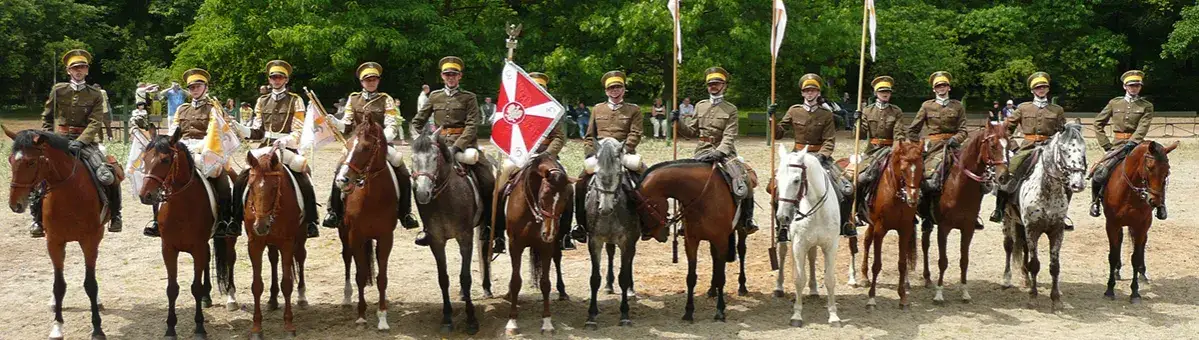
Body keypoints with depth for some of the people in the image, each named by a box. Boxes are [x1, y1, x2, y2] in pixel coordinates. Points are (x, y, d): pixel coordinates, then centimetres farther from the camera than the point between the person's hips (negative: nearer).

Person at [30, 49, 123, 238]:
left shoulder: (95, 94, 2)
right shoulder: (58, 90, 6)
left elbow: (95, 123, -8)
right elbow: (47, 118, 15)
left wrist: (79, 142, -21)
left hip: (85, 141, -2)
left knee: (108, 176, -21)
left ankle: (115, 215, -2)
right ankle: (37, 218, 0)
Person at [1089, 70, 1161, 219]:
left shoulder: (1147, 106, 6)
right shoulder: (1114, 103, 10)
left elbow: (1143, 128, -8)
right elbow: (1098, 123, 12)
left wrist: (1131, 143, -24)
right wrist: (1105, 144, 3)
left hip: (1137, 145, 0)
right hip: (1118, 146, 0)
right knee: (1098, 174, -19)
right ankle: (1096, 201, 5)